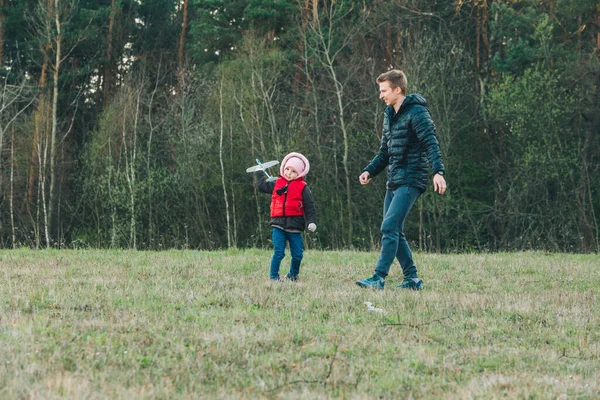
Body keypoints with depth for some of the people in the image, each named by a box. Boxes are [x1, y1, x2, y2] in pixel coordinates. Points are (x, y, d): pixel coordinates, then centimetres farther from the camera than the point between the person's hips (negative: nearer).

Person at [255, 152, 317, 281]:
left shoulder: (302, 188, 2)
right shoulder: (277, 184, 11)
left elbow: (310, 206, 0)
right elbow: (262, 186, 26)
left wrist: (312, 222, -9)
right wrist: (259, 173, 30)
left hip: (294, 226, -1)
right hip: (278, 224, 1)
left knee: (297, 254, 4)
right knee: (278, 252, -7)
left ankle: (294, 275, 25)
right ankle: (273, 276, 1)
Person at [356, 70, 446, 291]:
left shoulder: (416, 112, -10)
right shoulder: (389, 114, 17)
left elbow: (431, 143, -19)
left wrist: (438, 172, -31)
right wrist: (369, 171, 8)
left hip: (411, 181, -9)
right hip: (394, 181, 9)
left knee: (389, 228, -17)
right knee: (394, 231, 9)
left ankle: (379, 278, -19)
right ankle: (412, 279, 16)